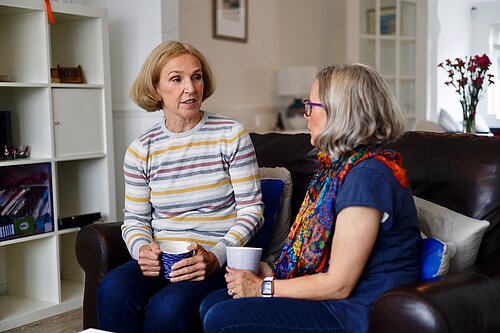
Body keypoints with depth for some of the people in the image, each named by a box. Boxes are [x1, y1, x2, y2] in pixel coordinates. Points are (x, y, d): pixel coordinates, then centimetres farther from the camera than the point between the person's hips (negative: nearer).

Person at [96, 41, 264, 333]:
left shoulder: (231, 135, 1)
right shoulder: (141, 150, 9)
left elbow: (252, 209, -2)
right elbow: (135, 219, 13)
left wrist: (214, 257, -16)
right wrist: (143, 249, -11)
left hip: (220, 263, -2)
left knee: (170, 305, -32)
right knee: (113, 288, -29)